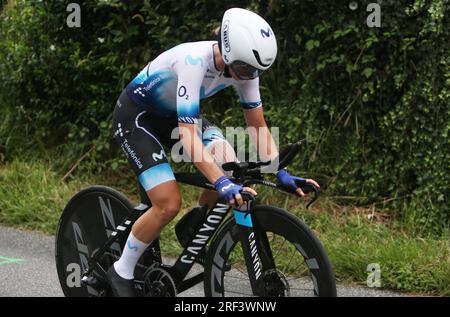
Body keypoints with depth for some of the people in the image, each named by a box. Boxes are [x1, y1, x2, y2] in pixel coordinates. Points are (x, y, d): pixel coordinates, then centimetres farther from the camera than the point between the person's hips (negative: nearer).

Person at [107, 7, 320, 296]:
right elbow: (188, 135, -42)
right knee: (169, 205, -19)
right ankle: (121, 272, 1)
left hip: (173, 114, 7)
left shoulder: (244, 65, -16)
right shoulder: (194, 61, -38)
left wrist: (281, 173, -18)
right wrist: (222, 183, -50)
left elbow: (258, 126, -6)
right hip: (136, 115, -7)